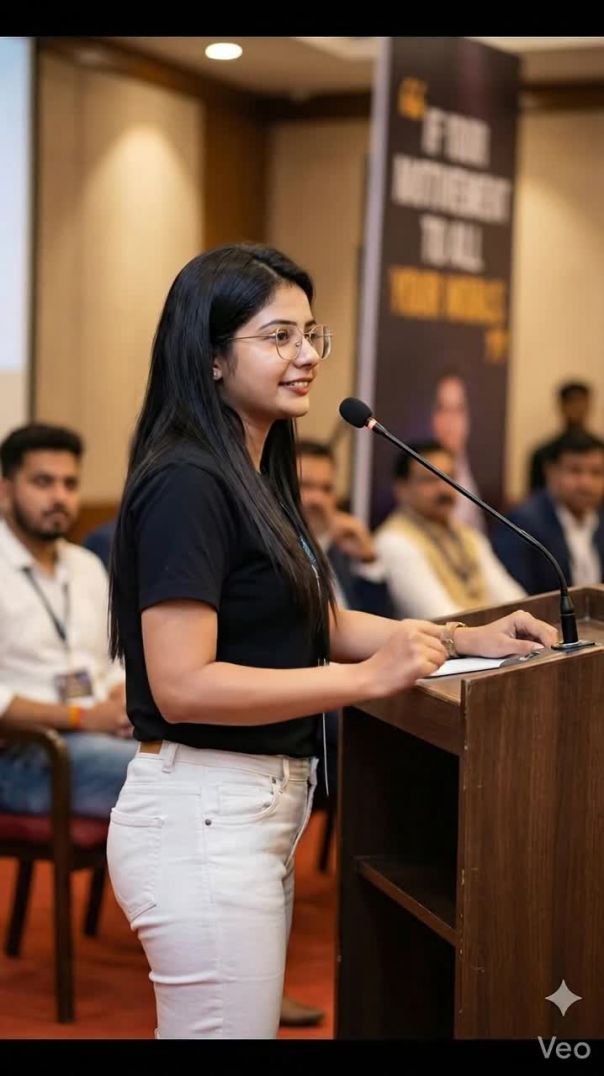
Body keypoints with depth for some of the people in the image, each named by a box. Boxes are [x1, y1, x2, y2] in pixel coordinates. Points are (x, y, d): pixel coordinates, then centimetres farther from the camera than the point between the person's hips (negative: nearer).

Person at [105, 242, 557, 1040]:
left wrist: (465, 638, 8)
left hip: (259, 808, 10)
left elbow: (321, 623, 19)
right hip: (202, 813, -10)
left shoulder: (258, 477, 12)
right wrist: (369, 679, -23)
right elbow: (181, 686, -24)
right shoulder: (186, 484, -18)